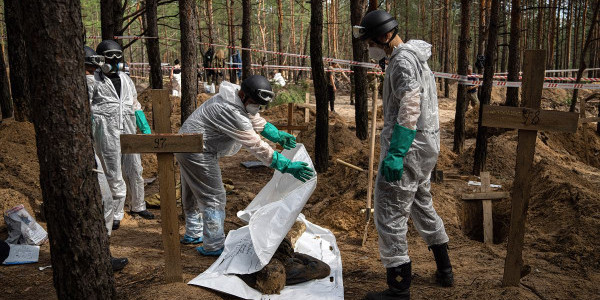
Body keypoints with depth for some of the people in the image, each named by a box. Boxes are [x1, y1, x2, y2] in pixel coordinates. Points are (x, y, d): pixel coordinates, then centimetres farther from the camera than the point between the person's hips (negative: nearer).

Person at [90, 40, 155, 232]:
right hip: (106, 131, -5)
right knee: (113, 174, -3)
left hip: (128, 130, 5)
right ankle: (115, 215, 7)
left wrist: (145, 128, 17)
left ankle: (138, 207, 26)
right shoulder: (94, 81, 1)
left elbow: (135, 105, 23)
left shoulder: (126, 79, 18)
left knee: (134, 170, 10)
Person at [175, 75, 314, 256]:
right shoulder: (231, 112, -30)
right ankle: (213, 246, 7)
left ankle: (193, 234, 41)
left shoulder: (239, 99, 0)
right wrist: (287, 166, -30)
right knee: (214, 198, -3)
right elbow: (256, 146, -31)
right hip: (197, 152, -11)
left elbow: (256, 121, 16)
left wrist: (278, 135, 5)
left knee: (193, 194, 23)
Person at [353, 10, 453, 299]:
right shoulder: (416, 58, 17)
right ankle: (444, 271, 37)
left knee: (389, 217, -4)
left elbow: (409, 110, -25)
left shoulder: (403, 60, -15)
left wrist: (395, 154, -28)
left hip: (407, 149, -11)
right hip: (425, 148, 11)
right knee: (422, 207, 23)